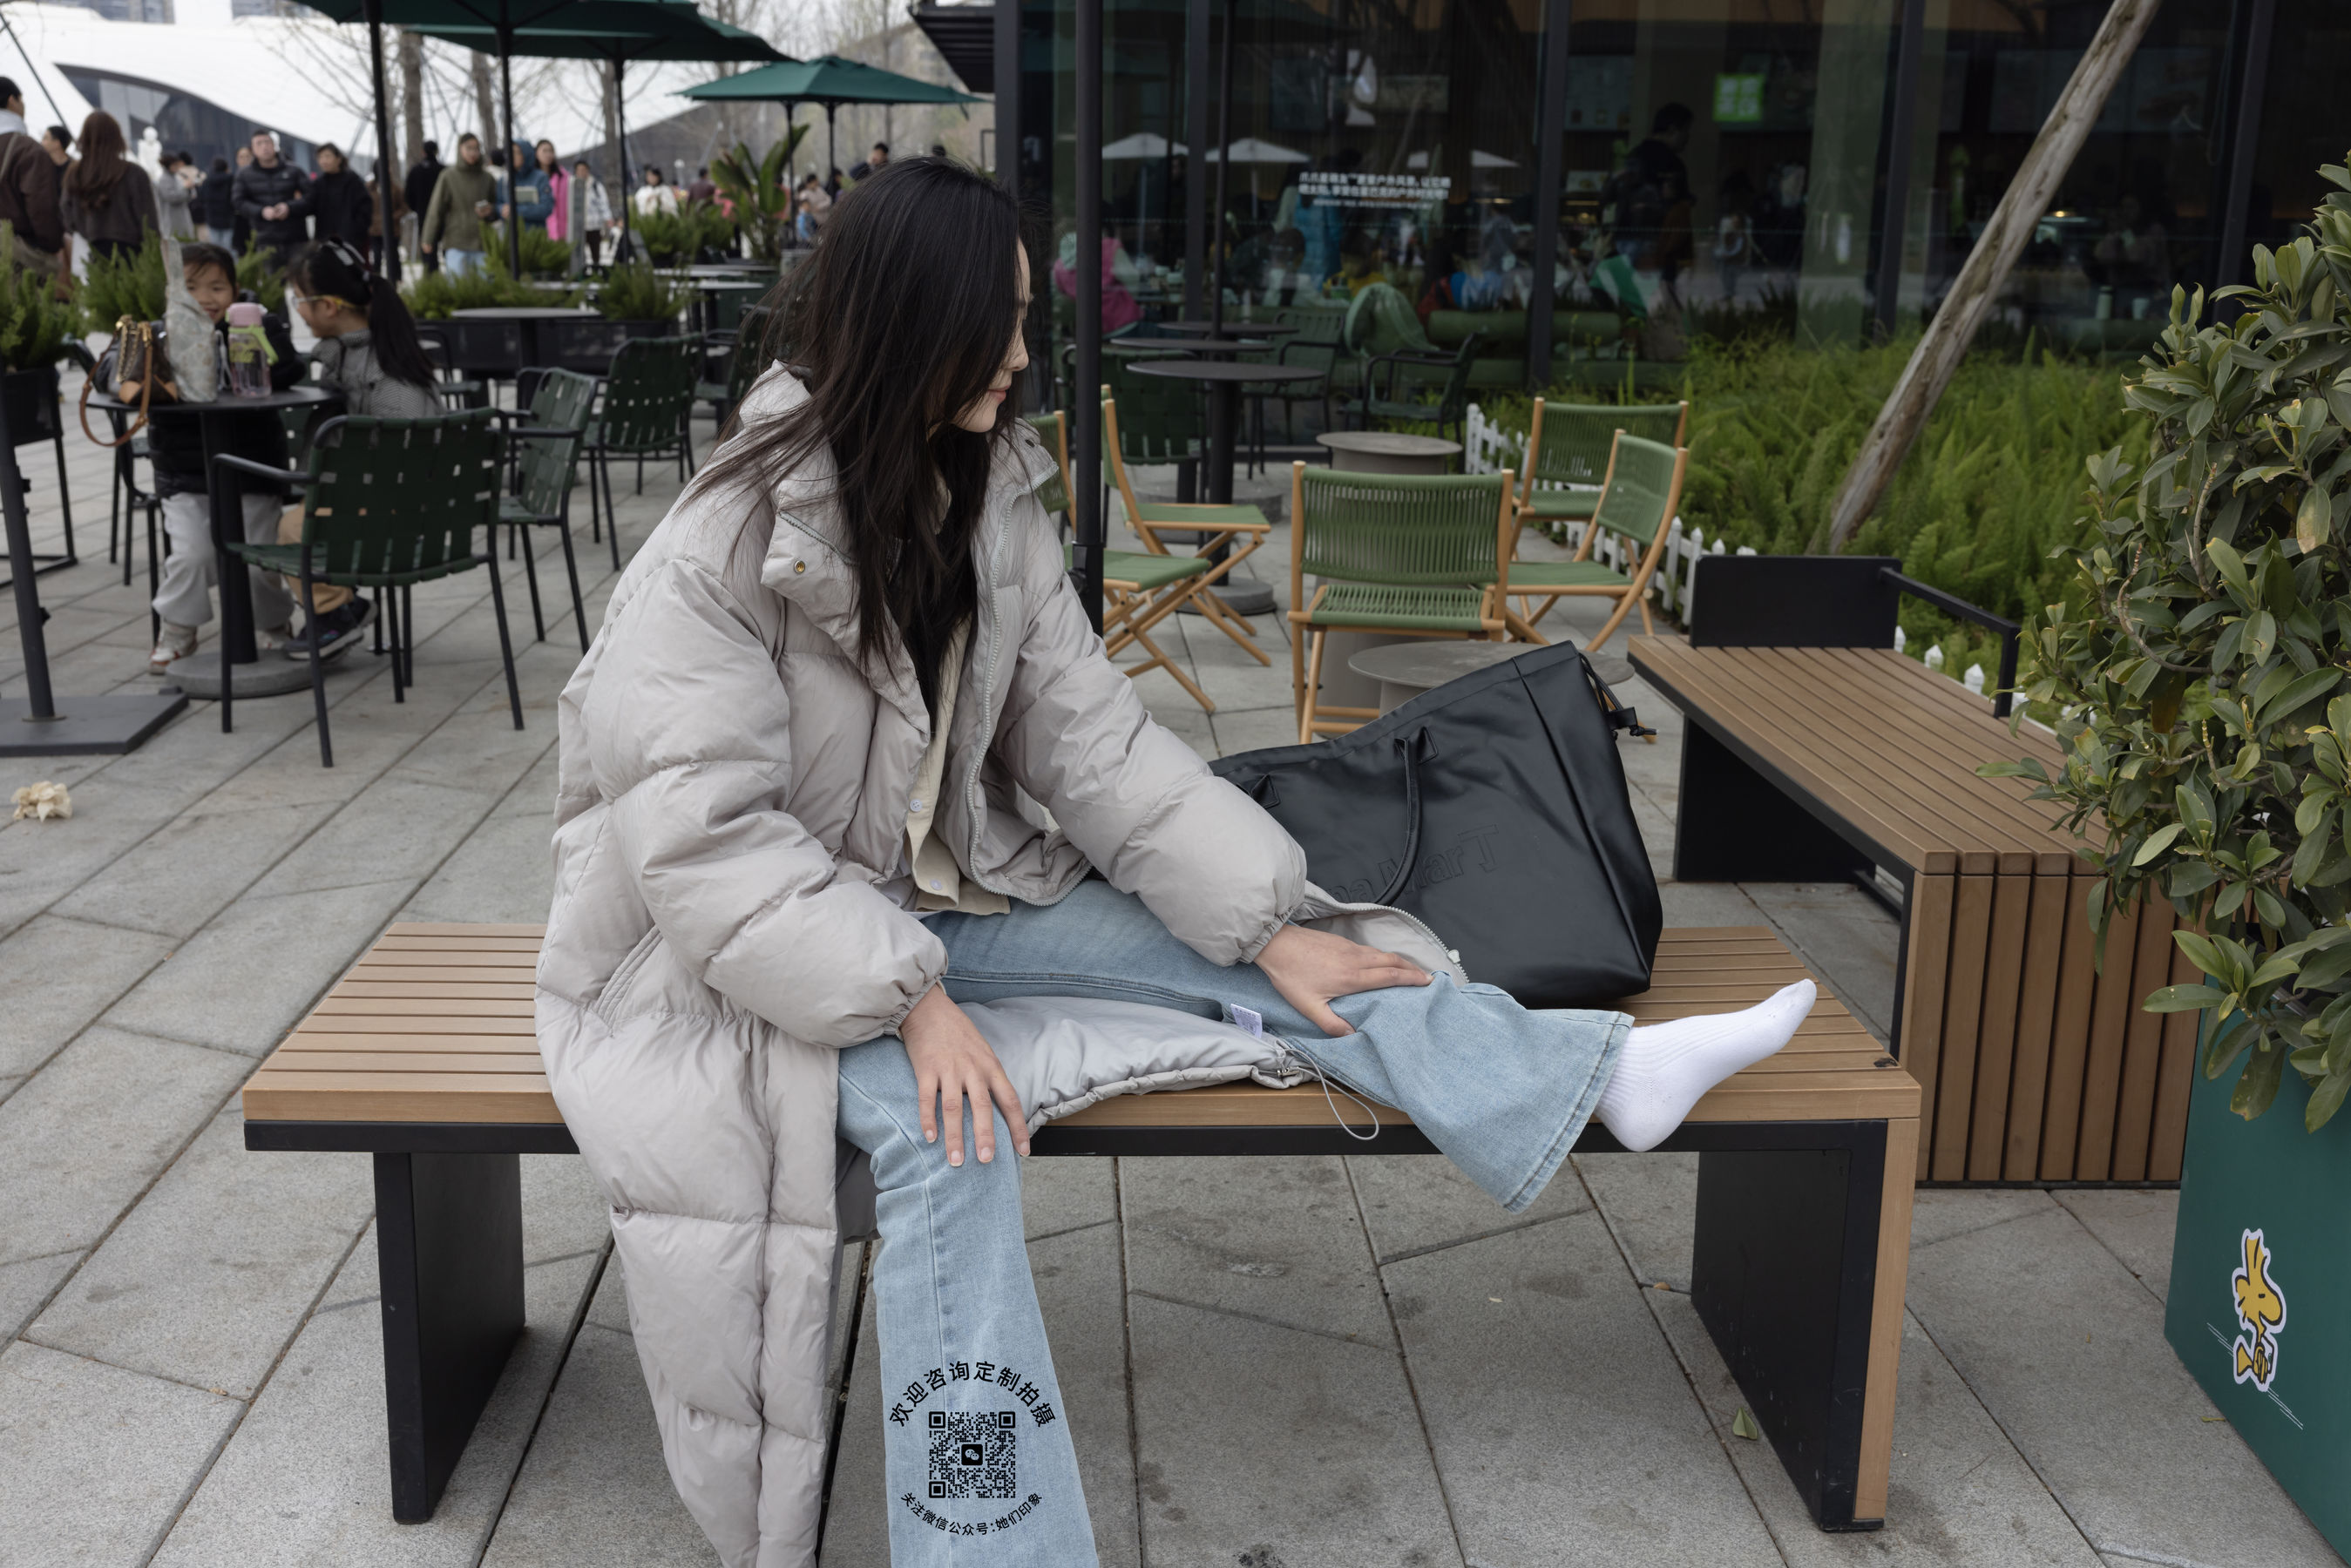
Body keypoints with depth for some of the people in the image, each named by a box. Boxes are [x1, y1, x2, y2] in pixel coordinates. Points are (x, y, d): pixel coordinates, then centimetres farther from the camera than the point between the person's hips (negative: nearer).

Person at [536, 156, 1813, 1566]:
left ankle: (1606, 1074, -13)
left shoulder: (989, 502, -1)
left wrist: (1264, 918, -11)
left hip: (935, 902, 6)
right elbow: (705, 837, -24)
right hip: (746, 954, -6)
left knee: (1238, 954, -9)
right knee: (948, 1128, -34)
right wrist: (907, 999, -30)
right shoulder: (729, 546, -21)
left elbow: (1090, 737, -4)